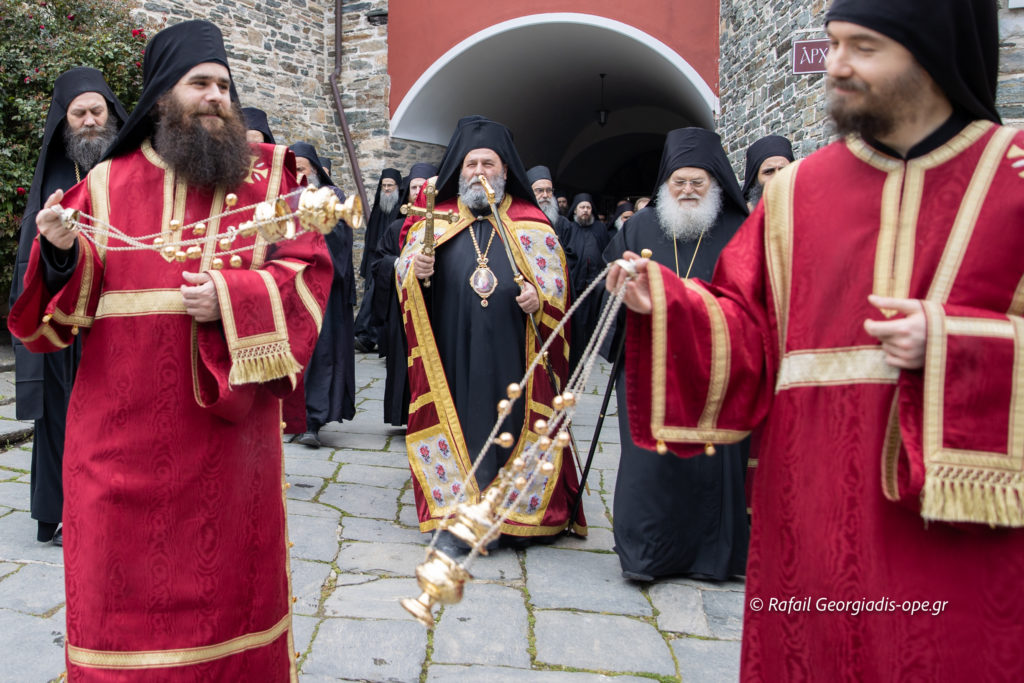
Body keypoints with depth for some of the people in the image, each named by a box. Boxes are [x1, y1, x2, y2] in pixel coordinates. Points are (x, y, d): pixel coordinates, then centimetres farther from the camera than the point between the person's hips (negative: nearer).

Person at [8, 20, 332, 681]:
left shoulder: (266, 173, 5)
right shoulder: (107, 182, 10)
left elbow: (309, 271, -3)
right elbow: (66, 303, 9)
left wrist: (231, 298, -17)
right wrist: (61, 252, -11)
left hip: (229, 422, -1)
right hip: (122, 423, 2)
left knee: (230, 571, 11)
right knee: (122, 578, 9)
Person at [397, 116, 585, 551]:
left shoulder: (531, 225, 8)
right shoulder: (435, 219, 11)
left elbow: (557, 279, 8)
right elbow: (404, 274, 10)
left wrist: (540, 297, -13)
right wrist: (415, 270, -13)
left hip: (510, 354, 0)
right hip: (452, 353, 1)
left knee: (508, 425, 2)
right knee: (457, 422, 1)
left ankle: (512, 515, 16)